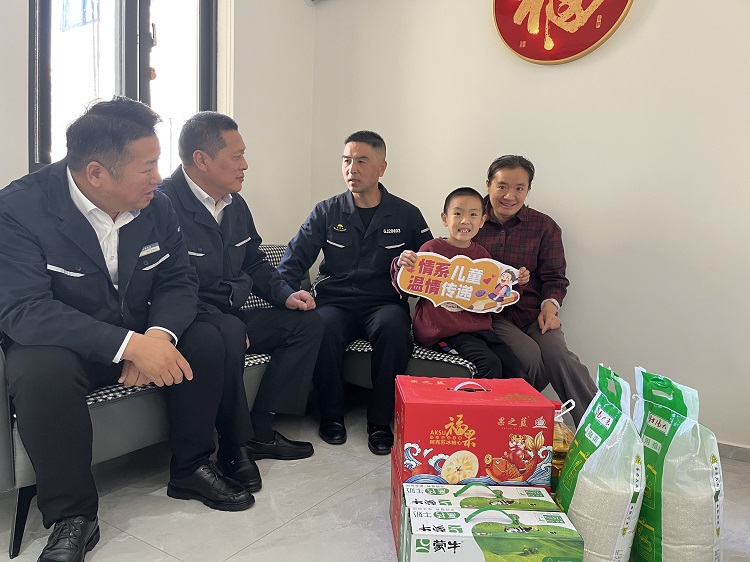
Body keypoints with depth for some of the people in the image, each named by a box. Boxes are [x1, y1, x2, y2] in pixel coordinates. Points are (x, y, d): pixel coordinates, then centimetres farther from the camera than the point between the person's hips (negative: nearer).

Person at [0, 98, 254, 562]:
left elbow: (179, 280, -5)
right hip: (59, 343, -4)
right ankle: (72, 517, -14)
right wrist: (129, 345, -39)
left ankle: (191, 469, 3)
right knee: (40, 371, -35)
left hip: (141, 337, 5)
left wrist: (158, 335, -28)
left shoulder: (157, 205, -6)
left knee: (206, 340, -17)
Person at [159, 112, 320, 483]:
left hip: (233, 317, 9)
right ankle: (236, 446, -17)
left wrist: (285, 295, 2)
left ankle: (261, 429, -3)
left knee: (307, 323, 0)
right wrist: (223, 321, -30)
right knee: (228, 333, -38)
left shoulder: (234, 204, 10)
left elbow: (255, 264, 19)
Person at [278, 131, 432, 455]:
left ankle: (380, 419, -15)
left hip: (383, 303, 0)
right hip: (334, 301, 1)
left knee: (394, 326, -35)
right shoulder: (327, 212, 9)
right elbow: (295, 259, 2)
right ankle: (331, 413, -8)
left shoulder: (406, 216, 9)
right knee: (323, 328, -34)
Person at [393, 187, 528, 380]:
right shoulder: (431, 248, -5)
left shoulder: (482, 255, 11)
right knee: (491, 365, -22)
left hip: (478, 326, 6)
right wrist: (402, 266, -20)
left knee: (517, 373, -2)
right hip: (443, 329, -6)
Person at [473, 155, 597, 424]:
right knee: (530, 356, -29)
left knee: (559, 356, -26)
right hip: (490, 315, -1)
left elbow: (554, 276, 9)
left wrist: (550, 305, -10)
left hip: (533, 312, 2)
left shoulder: (544, 226, 9)